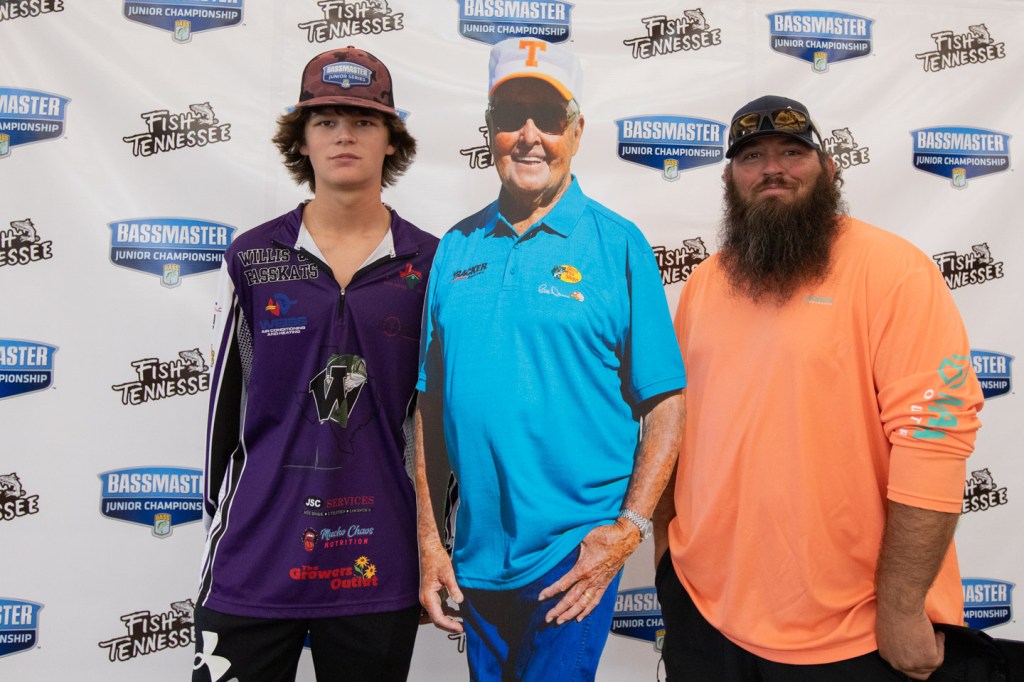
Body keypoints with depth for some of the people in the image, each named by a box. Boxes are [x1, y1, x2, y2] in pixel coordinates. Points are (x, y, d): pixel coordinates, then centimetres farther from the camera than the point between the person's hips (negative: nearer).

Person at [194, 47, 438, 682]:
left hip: (379, 565, 1)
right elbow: (225, 407, 6)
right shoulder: (252, 259, 1)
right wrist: (218, 537, 8)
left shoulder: (429, 265, 0)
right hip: (255, 562, 0)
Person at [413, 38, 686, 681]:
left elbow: (666, 404, -6)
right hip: (476, 556, 4)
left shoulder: (619, 244, -6)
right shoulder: (456, 248, 4)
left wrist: (627, 529, -14)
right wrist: (429, 540, 4)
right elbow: (432, 403, 6)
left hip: (576, 553, -4)